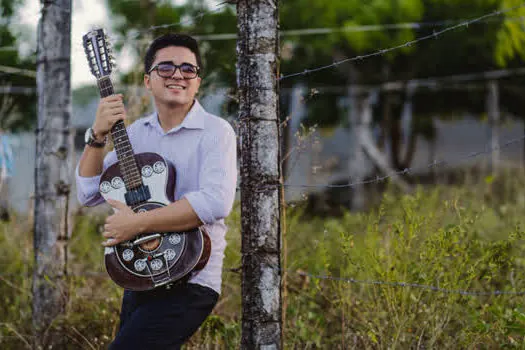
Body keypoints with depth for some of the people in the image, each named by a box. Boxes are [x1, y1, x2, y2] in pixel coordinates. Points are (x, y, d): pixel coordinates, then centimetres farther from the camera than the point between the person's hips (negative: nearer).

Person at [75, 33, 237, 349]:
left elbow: (216, 202, -26)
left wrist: (138, 223, -25)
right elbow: (89, 194, 6)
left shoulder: (216, 132, -9)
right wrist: (98, 136, -8)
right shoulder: (137, 132, 11)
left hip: (190, 283, -7)